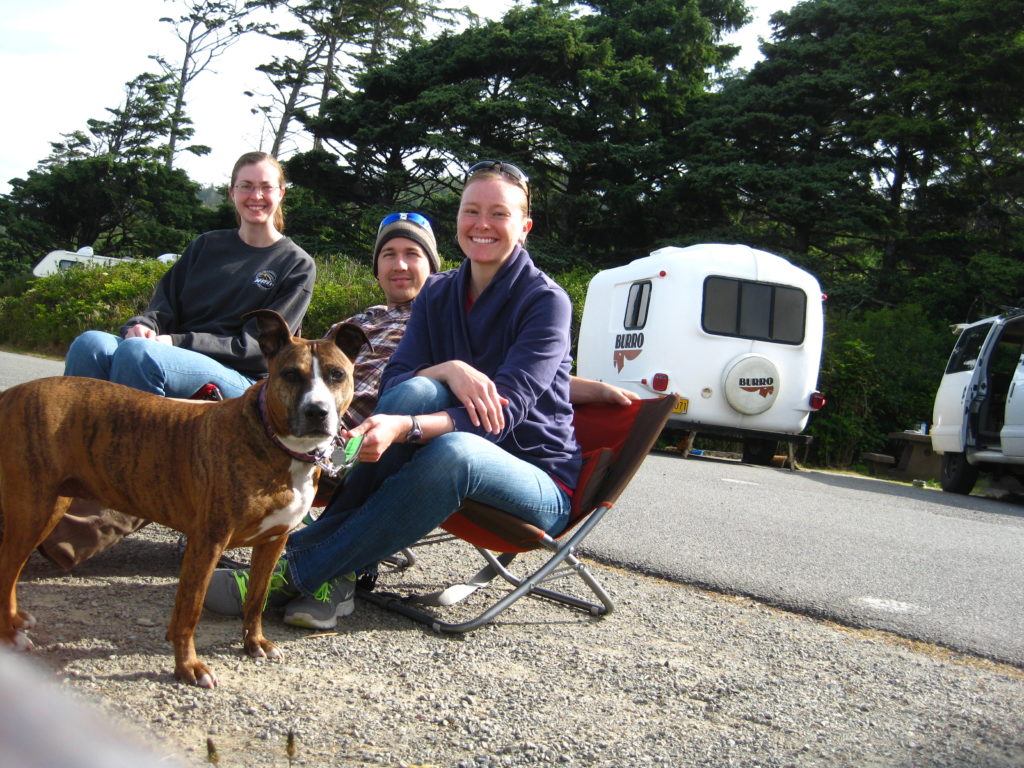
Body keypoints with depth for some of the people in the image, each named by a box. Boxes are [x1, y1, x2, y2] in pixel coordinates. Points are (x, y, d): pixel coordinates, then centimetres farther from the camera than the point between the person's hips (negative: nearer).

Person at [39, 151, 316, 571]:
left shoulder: (296, 265, 8)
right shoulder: (206, 246, 23)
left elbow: (260, 344, -2)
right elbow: (165, 304, 17)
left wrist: (177, 342, -13)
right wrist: (143, 325, -9)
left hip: (239, 384, -4)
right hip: (170, 363, 5)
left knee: (137, 354, -34)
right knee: (92, 344, -27)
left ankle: (102, 514, -31)